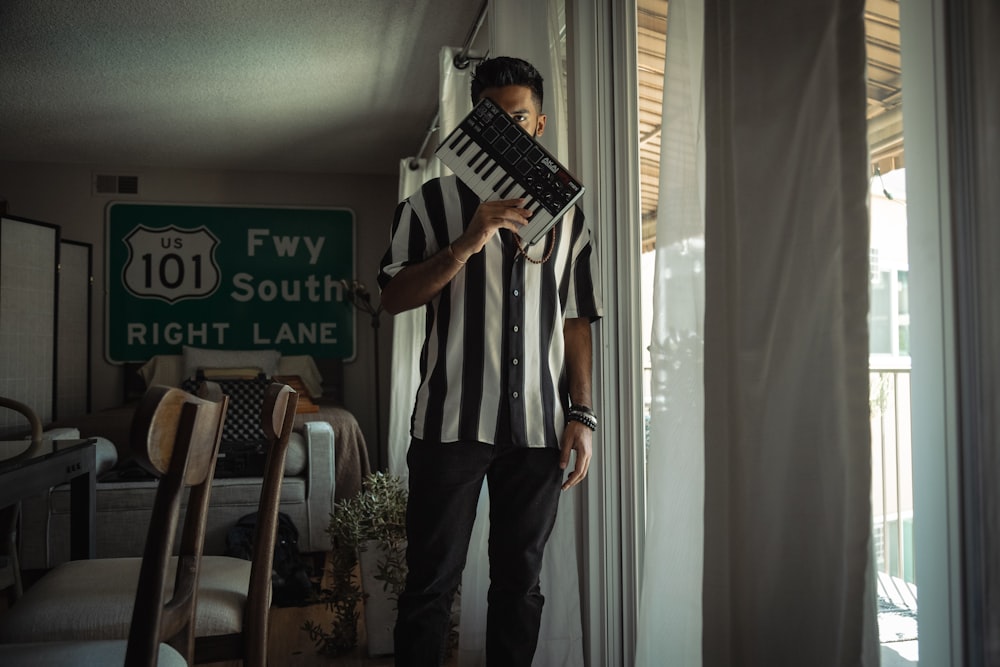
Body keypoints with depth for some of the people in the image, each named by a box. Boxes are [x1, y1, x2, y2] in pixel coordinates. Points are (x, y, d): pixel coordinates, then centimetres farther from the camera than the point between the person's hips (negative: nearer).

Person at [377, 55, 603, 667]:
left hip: (538, 428, 3)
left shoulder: (567, 214, 14)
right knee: (432, 583, 3)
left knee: (520, 582, 9)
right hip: (452, 423, -2)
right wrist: (467, 243, -15)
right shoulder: (435, 200, 7)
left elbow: (576, 323, 13)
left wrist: (582, 415, 5)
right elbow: (395, 296, -1)